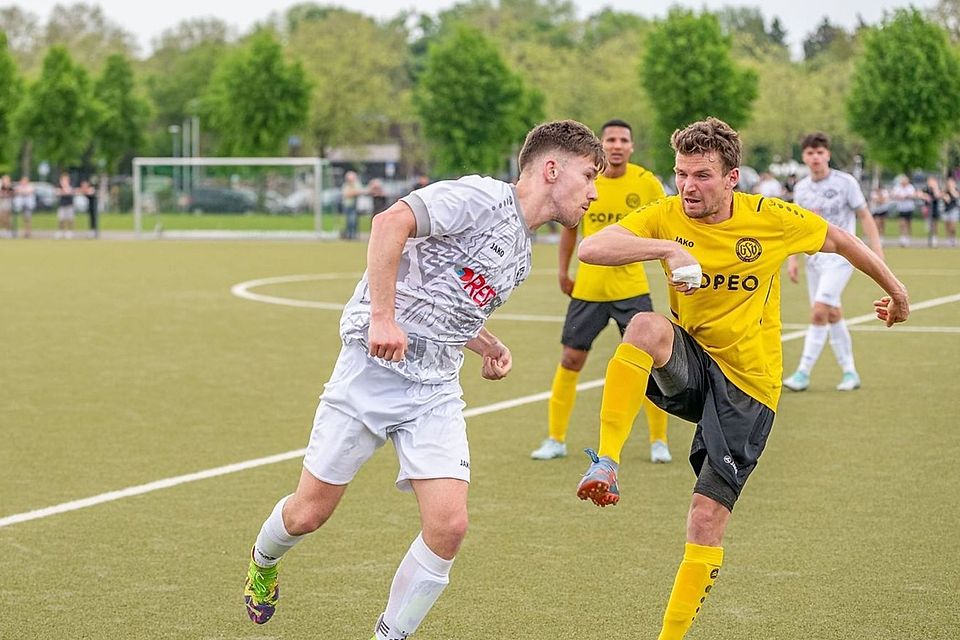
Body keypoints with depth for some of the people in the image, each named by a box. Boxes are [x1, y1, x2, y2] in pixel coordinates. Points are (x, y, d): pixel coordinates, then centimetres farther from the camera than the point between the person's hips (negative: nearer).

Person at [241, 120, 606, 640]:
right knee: (308, 513, 4)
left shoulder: (521, 257, 15)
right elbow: (391, 221, -25)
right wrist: (383, 316, -30)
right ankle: (262, 565, 39)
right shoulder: (482, 197, -11)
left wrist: (489, 347, 12)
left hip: (435, 391, 7)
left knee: (448, 524, -13)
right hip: (374, 368, -7)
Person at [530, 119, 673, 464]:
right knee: (570, 360, 3)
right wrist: (563, 271, 11)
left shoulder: (647, 183, -7)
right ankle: (555, 439, 16)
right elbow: (570, 227, 11)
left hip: (632, 288, -1)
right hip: (588, 288, 1)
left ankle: (659, 441, 12)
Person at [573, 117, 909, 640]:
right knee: (646, 325, -34)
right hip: (689, 366, 1)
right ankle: (605, 464, -33)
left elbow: (841, 241, 6)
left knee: (707, 519, -6)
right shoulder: (666, 217, -10)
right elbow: (590, 249, -26)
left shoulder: (772, 219, -12)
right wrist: (668, 248, -39)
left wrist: (895, 292, 20)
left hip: (746, 387, -1)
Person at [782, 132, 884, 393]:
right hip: (814, 257, 6)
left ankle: (803, 373, -14)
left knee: (819, 312, -16)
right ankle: (849, 373, 17)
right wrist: (791, 259, 8)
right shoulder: (801, 188, 7)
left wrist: (877, 252, -9)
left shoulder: (845, 182, -7)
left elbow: (865, 217, -3)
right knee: (833, 315, 7)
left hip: (839, 256, -6)